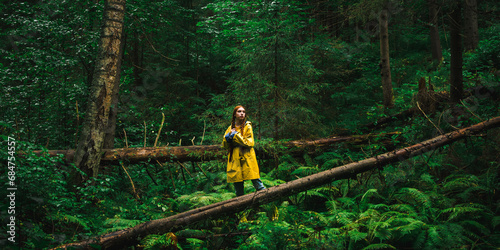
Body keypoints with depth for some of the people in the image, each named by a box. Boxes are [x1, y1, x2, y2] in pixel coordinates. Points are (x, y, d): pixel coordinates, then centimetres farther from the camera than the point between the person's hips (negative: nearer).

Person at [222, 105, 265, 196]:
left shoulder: (247, 126, 2)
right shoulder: (231, 128, 14)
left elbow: (250, 143, -9)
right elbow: (225, 145, 15)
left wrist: (236, 135, -11)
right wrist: (227, 138, -6)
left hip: (247, 160, -4)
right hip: (235, 161, 4)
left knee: (256, 182, -9)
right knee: (238, 186, 7)